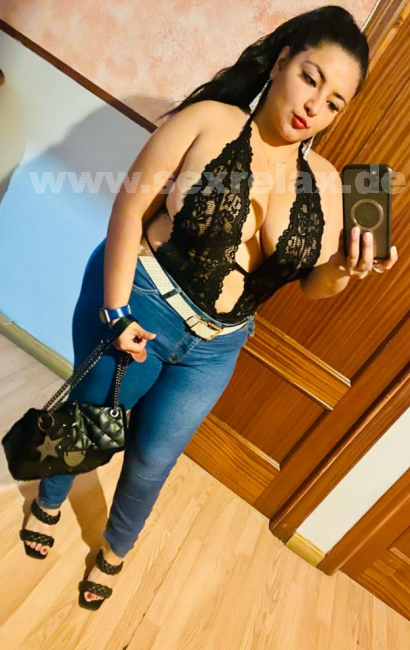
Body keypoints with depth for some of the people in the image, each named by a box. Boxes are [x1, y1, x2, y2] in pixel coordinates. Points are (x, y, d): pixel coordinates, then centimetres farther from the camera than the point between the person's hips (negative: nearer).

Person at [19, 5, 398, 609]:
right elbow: (131, 207, -12)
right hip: (136, 302, -2)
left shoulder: (322, 180, 1)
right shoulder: (210, 121, -11)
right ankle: (49, 502, 55)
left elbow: (314, 284, 1)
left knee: (152, 460, 15)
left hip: (213, 347, 3)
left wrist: (344, 271, -22)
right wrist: (117, 310, -15)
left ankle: (115, 551, 49)